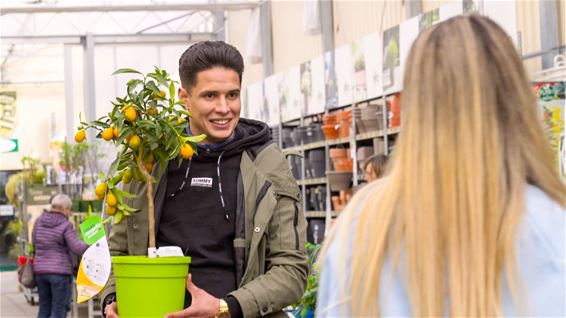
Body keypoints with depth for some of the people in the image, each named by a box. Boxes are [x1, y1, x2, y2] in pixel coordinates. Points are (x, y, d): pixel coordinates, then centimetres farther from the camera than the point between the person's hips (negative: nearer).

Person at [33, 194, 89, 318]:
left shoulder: (39, 221, 6)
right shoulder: (66, 225, -10)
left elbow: (34, 243, 15)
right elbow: (76, 247, -12)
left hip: (40, 270, 6)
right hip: (59, 270, -6)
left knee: (44, 308, 14)